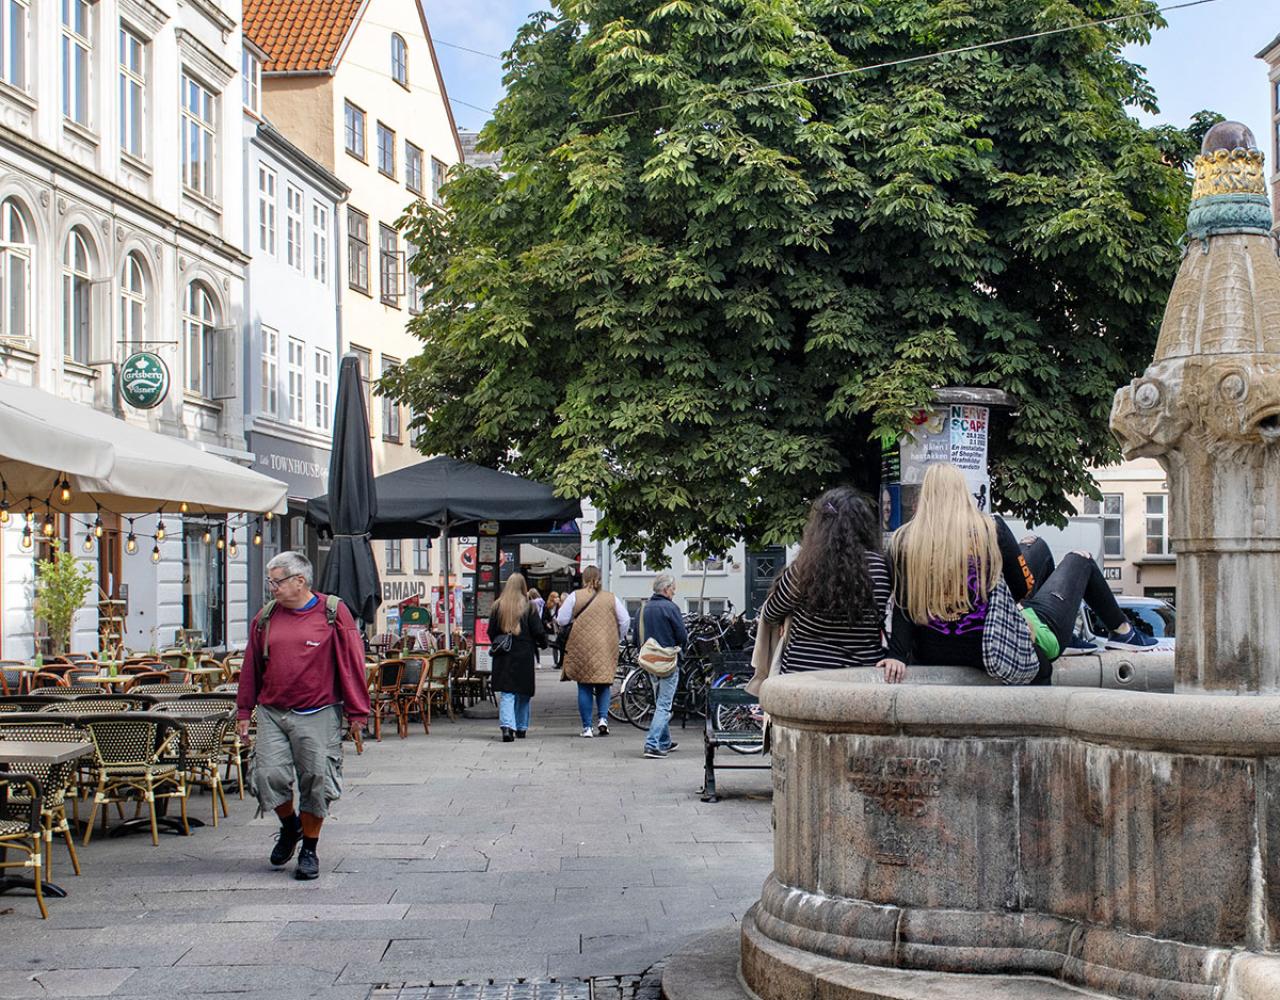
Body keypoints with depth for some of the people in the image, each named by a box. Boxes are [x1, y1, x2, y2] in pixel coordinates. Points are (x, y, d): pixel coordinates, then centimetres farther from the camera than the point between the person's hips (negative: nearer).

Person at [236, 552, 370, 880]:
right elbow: (251, 666, 15)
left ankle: (309, 850, 18)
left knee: (316, 783, 1)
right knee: (268, 776, -6)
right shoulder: (265, 617, 9)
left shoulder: (333, 613, -4)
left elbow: (352, 664, -3)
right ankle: (289, 826, 24)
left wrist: (356, 713, -5)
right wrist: (244, 712, 15)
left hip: (318, 715, -3)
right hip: (272, 714, 3)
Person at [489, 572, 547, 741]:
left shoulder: (498, 606, -1)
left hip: (503, 656, 1)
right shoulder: (529, 606, -5)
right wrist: (542, 643, 15)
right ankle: (521, 728, 21)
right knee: (523, 693, 13)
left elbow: (491, 632, 4)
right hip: (524, 655, -1)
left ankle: (507, 725, -20)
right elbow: (538, 632, -5)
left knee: (506, 693, -1)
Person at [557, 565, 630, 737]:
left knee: (584, 688, 5)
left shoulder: (575, 597, -4)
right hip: (605, 650, 1)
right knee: (603, 685, 14)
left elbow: (561, 620, -4)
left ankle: (587, 727, 4)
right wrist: (616, 638, 20)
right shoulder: (611, 598, 3)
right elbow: (625, 621, 5)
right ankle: (603, 718, -5)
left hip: (581, 648, -1)